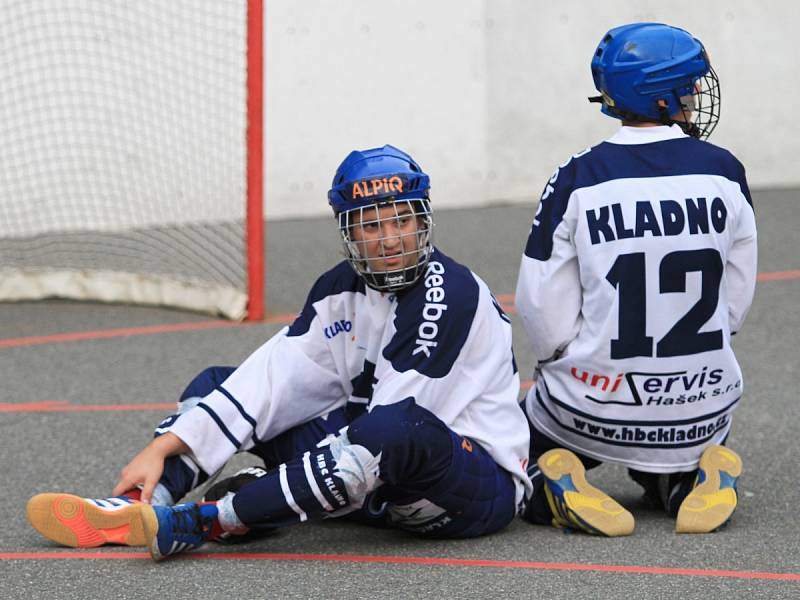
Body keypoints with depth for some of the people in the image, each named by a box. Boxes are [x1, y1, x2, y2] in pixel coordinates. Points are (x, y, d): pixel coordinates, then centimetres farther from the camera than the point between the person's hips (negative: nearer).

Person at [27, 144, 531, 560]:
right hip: (383, 482, 8)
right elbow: (274, 377, -2)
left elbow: (392, 420, -23)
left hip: (484, 482, -8)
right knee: (216, 384, 5)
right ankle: (133, 507, -23)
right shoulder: (343, 289, 6)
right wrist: (163, 449, -13)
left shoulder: (447, 293, -19)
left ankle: (201, 522, -39)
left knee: (399, 429, -43)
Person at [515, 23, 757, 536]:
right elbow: (736, 304, 2)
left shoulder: (576, 182, -13)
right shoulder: (724, 173, -6)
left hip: (593, 409, -2)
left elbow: (545, 313, -10)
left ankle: (548, 487, -6)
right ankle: (687, 479, 3)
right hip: (702, 411, 2)